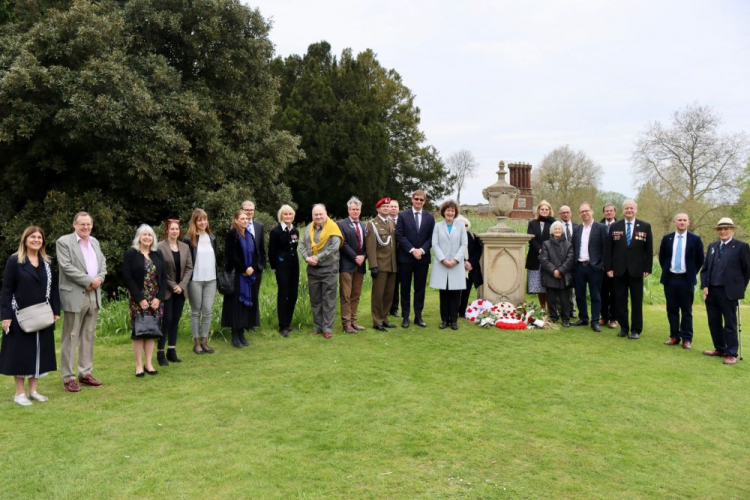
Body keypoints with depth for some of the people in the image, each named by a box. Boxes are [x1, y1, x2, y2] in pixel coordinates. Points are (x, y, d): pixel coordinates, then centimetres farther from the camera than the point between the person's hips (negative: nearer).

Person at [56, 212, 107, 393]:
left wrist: (100, 279, -6)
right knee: (70, 338, 0)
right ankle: (68, 377, 7)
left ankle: (85, 373, 20)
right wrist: (89, 281, -16)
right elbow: (67, 267, -15)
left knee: (88, 336, 11)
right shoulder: (64, 242, -6)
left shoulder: (95, 242, 15)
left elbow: (103, 262, 14)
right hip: (75, 296, -6)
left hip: (94, 295, 6)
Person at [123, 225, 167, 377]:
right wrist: (140, 299, -14)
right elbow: (127, 278, -8)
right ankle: (139, 365, 8)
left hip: (156, 300, 3)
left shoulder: (157, 254, 10)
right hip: (138, 300, -3)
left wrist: (159, 297, -6)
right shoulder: (130, 254, -2)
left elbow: (164, 277, 6)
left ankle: (148, 363, 14)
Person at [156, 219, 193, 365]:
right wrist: (172, 285, -12)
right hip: (166, 290, -5)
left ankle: (172, 351, 16)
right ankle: (160, 353, 5)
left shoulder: (185, 247, 8)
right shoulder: (160, 247, -8)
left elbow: (189, 268, 6)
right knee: (166, 320, -5)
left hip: (180, 290, 5)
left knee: (176, 320, 8)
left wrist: (181, 285, -6)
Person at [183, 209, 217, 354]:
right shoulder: (188, 239, -5)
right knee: (196, 312, 5)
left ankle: (204, 341, 13)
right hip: (195, 281, -4)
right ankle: (196, 342, 14)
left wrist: (217, 277, 13)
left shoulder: (212, 238, 10)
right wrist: (186, 281, -8)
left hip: (211, 280, 4)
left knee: (208, 311, 3)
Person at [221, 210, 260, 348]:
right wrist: (245, 268, -12)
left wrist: (252, 267, -6)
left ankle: (241, 334, 14)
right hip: (236, 275, -6)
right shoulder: (231, 234, -9)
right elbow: (231, 256, -15)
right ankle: (235, 336, 4)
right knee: (236, 303, -3)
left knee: (247, 302, 6)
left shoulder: (249, 235, 12)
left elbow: (257, 254, 10)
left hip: (249, 275, 6)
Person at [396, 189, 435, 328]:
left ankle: (418, 316, 16)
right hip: (406, 258, -2)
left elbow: (431, 237, 2)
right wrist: (412, 250, -14)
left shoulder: (430, 217, 7)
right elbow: (399, 236, -5)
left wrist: (422, 250, -12)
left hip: (423, 258, 2)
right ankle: (405, 317, 12)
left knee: (420, 288, 7)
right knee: (405, 288, 5)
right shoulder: (403, 216, 1)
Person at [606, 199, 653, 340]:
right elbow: (609, 249, 4)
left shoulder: (645, 226, 1)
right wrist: (609, 268, -2)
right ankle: (624, 327, 18)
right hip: (619, 270, 1)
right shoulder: (614, 227, 4)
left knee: (637, 302, 4)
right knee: (620, 301, 6)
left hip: (636, 270, -1)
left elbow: (649, 249, 1)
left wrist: (647, 268, -4)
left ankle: (636, 330, 13)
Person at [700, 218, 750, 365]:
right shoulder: (712, 246, 13)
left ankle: (731, 354, 8)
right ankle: (720, 349, 26)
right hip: (712, 291, 5)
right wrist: (705, 286, 1)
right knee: (714, 323, 12)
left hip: (729, 292, -5)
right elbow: (705, 268, 12)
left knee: (730, 324, 1)